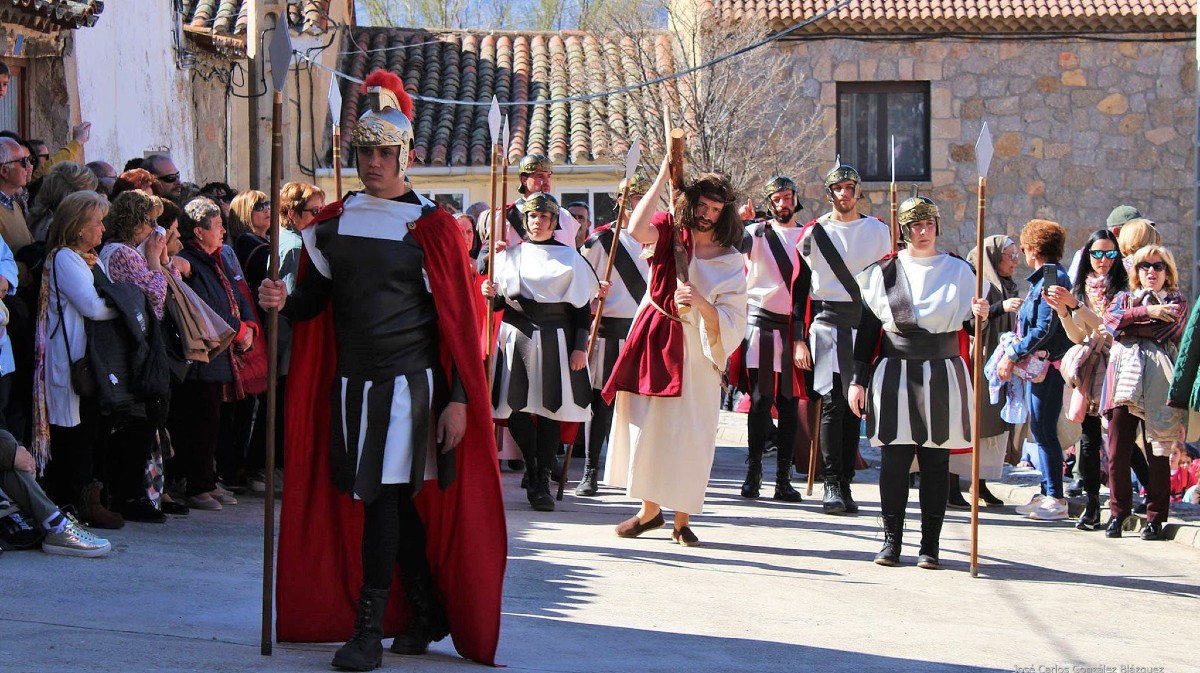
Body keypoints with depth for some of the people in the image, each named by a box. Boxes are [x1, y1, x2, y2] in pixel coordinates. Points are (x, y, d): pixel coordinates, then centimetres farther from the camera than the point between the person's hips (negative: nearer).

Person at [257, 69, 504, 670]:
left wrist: (457, 398, -13)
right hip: (351, 379, 5)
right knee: (393, 499, 10)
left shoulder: (430, 225, -4)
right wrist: (284, 301, -11)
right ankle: (427, 613, 24)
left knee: (383, 496, -9)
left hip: (407, 378, -5)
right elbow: (315, 299, 13)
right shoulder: (335, 221, 10)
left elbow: (456, 317, -7)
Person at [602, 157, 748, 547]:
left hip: (696, 352, -1)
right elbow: (636, 228, -22)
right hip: (653, 339, 1)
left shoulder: (731, 262, -1)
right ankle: (650, 509, 18)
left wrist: (701, 303, -24)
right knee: (646, 425, 4)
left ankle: (682, 518, 11)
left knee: (688, 435, -1)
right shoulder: (669, 233, 1)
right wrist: (664, 176, -19)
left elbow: (731, 322, -5)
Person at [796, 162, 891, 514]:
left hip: (865, 325, 2)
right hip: (825, 324, -2)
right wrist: (799, 339, 0)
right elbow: (799, 286, 6)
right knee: (831, 403, -10)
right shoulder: (814, 232, 6)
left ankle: (845, 483, 10)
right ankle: (832, 484, -6)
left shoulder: (879, 231, 10)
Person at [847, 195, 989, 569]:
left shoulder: (958, 270, 7)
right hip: (894, 374, 0)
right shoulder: (883, 272, 7)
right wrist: (858, 380, 3)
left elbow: (969, 324, 4)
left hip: (942, 377, 0)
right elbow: (867, 328, 8)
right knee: (893, 457, -1)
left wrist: (980, 314, -20)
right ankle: (892, 538, 8)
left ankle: (930, 544, 6)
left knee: (935, 460, 1)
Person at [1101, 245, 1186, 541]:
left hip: (1157, 386, -2)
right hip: (1124, 382, 2)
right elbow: (1111, 320, 0)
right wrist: (1146, 312, -8)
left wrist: (1130, 324, -2)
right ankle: (1118, 513, 8)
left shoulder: (1176, 303, 15)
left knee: (1158, 454, -3)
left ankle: (1155, 517, 2)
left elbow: (1170, 330, -6)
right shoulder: (1123, 298, 22)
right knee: (1117, 453, -2)